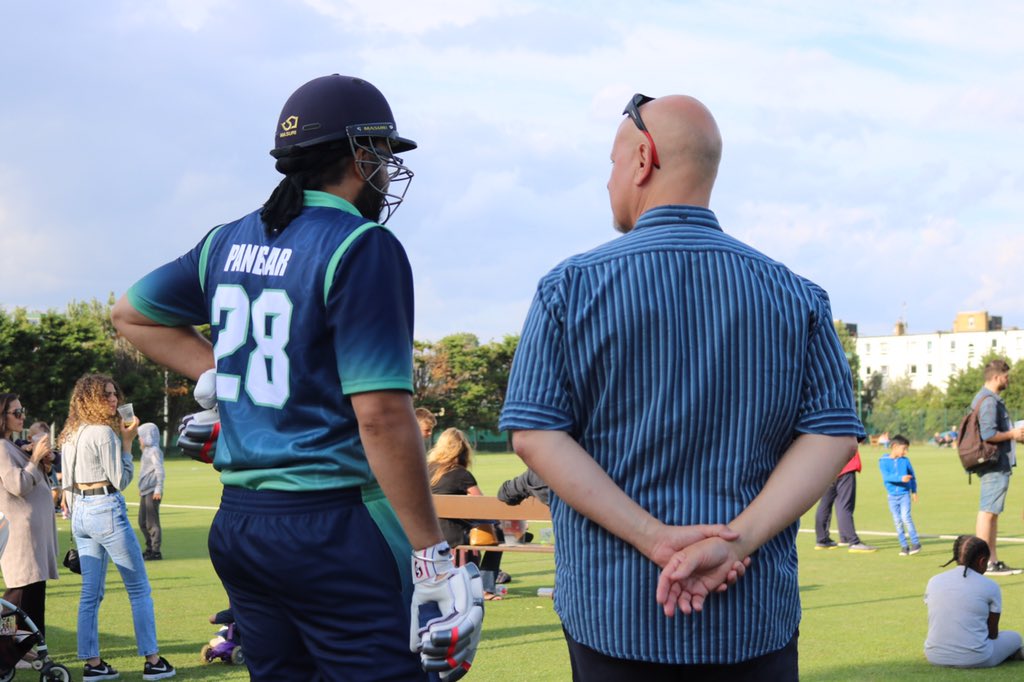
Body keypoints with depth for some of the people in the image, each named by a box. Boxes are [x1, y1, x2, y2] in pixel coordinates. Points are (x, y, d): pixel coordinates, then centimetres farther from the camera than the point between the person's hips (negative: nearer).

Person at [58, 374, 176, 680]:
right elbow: (121, 480, -10)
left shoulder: (70, 435, 12)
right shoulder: (104, 432, -14)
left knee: (91, 591, 9)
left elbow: (68, 483, 15)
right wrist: (127, 442, -7)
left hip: (80, 512, 8)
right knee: (139, 588, 0)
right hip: (106, 509, -8)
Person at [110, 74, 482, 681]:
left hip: (237, 522, 8)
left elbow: (132, 314, 25)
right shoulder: (364, 248, -12)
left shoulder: (232, 242, 10)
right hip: (334, 529, -8)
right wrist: (434, 557, -15)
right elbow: (381, 414, -18)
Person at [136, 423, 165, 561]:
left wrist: (159, 489, -23)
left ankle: (156, 551, -4)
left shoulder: (154, 451, -11)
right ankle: (150, 548, 24)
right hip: (145, 492, 10)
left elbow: (159, 471, -19)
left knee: (152, 523, -7)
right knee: (142, 522, 15)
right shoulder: (146, 451, 18)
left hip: (152, 492, -10)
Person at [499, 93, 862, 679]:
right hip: (755, 614, 1)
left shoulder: (570, 287, -2)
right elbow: (834, 434, -6)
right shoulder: (794, 294, 3)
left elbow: (535, 434, -11)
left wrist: (655, 537, -15)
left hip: (611, 604, -1)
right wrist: (736, 542, -13)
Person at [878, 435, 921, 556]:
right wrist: (901, 478, -30)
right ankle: (904, 546, 12)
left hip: (905, 494, -1)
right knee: (897, 522, 4)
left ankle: (915, 543, -7)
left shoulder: (905, 460, 1)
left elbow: (913, 476, 13)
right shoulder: (883, 461, -5)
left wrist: (914, 491, 13)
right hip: (892, 496, 1)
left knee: (906, 517, -15)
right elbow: (886, 476, -18)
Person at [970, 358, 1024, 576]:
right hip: (996, 467, -11)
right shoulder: (989, 401, -17)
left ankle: (993, 560, 19)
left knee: (992, 513, 13)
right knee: (988, 512, -8)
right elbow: (988, 434, -25)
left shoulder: (987, 399, 18)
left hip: (996, 466, 11)